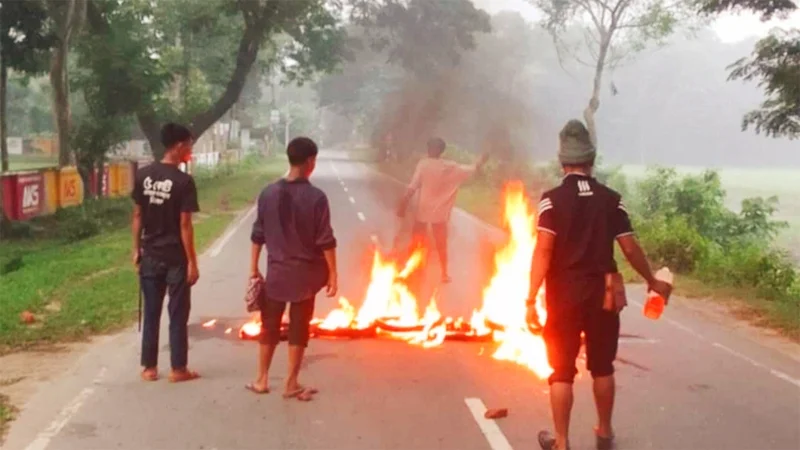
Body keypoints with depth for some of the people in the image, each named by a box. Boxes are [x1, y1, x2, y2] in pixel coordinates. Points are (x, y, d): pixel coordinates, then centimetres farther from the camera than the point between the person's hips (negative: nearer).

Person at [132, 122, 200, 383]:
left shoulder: (144, 175, 1)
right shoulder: (184, 181, -14)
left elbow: (137, 216, 5)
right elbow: (185, 225, -15)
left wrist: (136, 249, 14)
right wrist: (192, 262, -9)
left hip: (150, 256, 5)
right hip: (175, 258, -5)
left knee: (151, 313, 12)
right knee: (178, 315, 6)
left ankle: (149, 367, 18)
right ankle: (178, 369, 11)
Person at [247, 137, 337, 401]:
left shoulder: (269, 193, -2)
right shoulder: (316, 197, -12)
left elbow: (258, 235, 2)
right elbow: (326, 241, -12)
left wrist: (254, 268, 11)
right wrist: (332, 273, -4)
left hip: (277, 270, 3)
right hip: (305, 272, -3)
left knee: (270, 326, 14)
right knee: (299, 328, 6)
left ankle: (262, 380, 22)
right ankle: (291, 384, 13)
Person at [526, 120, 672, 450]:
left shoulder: (552, 199, -9)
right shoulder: (611, 199, 0)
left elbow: (543, 252, -17)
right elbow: (631, 249, 0)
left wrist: (531, 300, -15)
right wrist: (652, 281, 16)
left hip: (565, 294, -3)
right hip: (603, 293, 3)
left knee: (562, 370, 6)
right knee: (602, 367, 18)